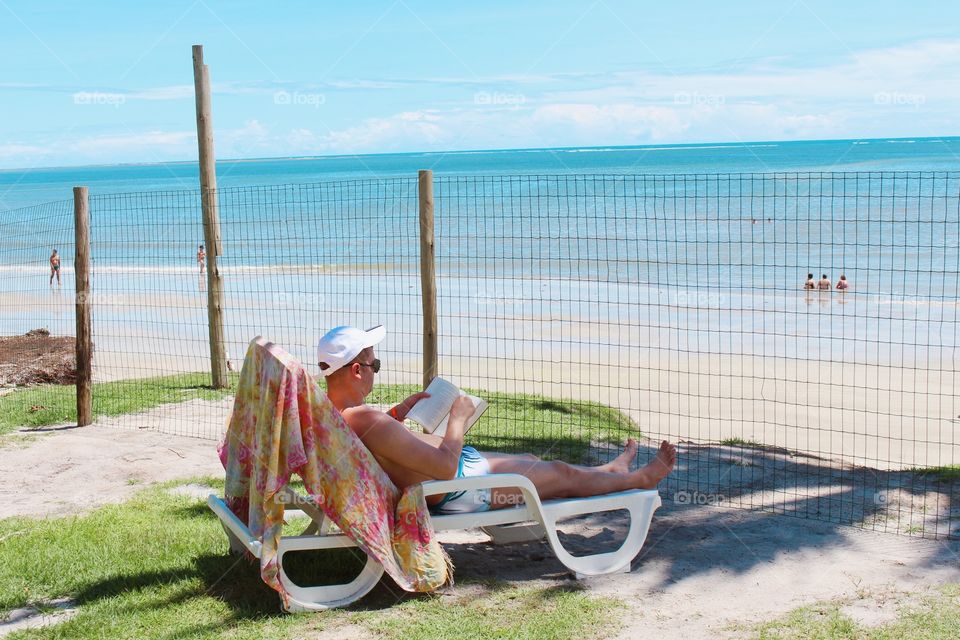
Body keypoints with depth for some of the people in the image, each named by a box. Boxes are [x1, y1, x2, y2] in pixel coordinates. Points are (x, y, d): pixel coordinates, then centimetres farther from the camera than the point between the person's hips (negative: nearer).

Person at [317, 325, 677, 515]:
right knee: (562, 474, 11)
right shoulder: (368, 423, -37)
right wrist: (459, 417, -20)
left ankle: (610, 471, 53)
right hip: (457, 490, -10)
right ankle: (640, 479, 37)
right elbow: (445, 467, -35)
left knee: (530, 460, 29)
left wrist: (396, 414, 8)